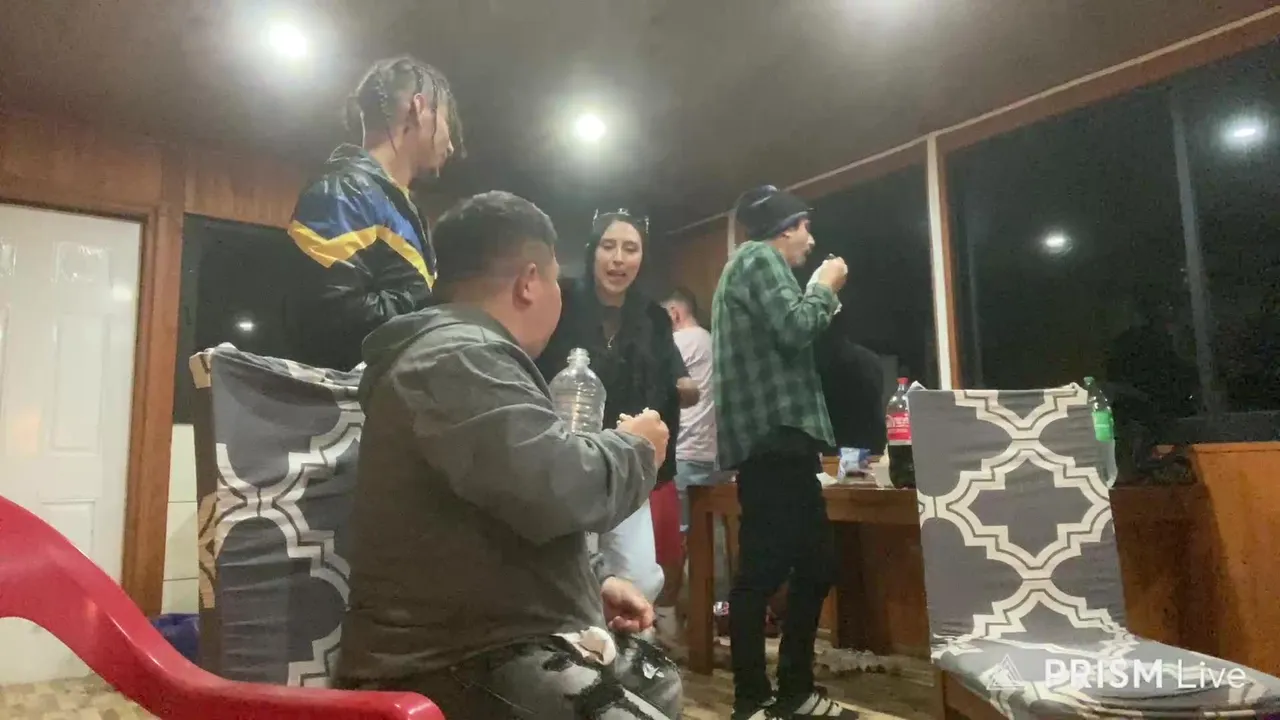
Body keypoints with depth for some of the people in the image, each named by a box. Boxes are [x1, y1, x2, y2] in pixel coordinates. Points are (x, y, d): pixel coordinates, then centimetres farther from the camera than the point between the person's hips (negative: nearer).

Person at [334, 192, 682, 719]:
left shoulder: (468, 355, 18)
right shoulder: (457, 359, -18)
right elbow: (557, 492, -31)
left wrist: (593, 581, 12)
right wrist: (634, 448, -10)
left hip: (506, 637, 10)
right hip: (462, 665, -10)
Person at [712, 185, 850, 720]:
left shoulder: (753, 265, 28)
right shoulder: (758, 259, -3)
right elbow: (794, 329, -16)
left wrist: (821, 296, 23)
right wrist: (825, 288, 1)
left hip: (778, 436, 11)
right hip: (774, 435, -11)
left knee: (816, 562, 13)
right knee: (763, 572, -7)